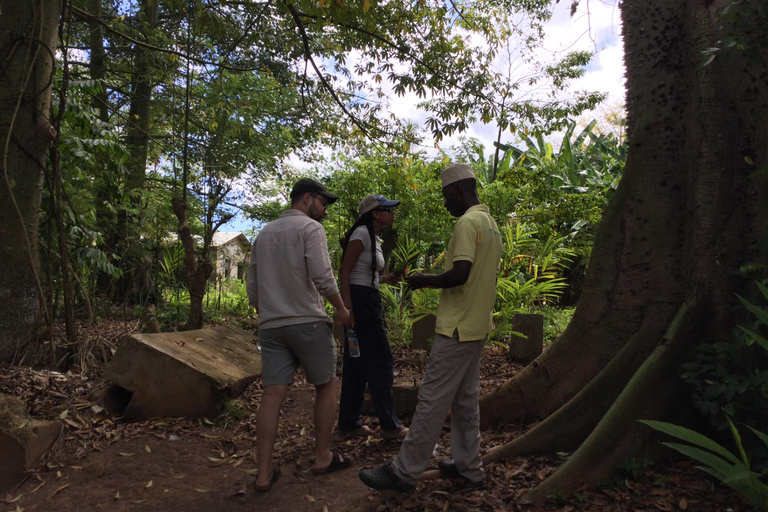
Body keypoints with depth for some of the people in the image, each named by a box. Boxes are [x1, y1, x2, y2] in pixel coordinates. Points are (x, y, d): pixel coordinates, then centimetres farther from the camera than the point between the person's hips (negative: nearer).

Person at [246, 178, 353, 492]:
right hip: (307, 322, -6)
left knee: (272, 394, 4)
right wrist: (341, 309, -3)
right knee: (326, 386, 11)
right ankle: (323, 457, 20)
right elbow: (322, 276, -16)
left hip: (271, 325, 6)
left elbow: (252, 288, 17)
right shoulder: (310, 227, -5)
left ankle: (264, 473, 7)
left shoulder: (263, 234, 17)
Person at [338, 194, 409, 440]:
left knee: (358, 362, 12)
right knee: (381, 361, -4)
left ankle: (349, 422, 22)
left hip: (370, 300, 10)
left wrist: (385, 279, 10)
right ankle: (390, 425, 7)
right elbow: (344, 272, -17)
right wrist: (347, 306, -24)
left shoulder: (375, 238, 17)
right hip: (359, 300, -10)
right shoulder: (362, 233, -11)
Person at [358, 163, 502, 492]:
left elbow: (459, 274, -25)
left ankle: (404, 471, 6)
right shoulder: (491, 224, 15)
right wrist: (435, 281, 17)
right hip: (478, 327, 10)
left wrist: (425, 280, -9)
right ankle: (467, 465, 25)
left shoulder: (468, 222, -16)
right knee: (466, 398, 16)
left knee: (432, 399, -3)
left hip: (457, 329, -10)